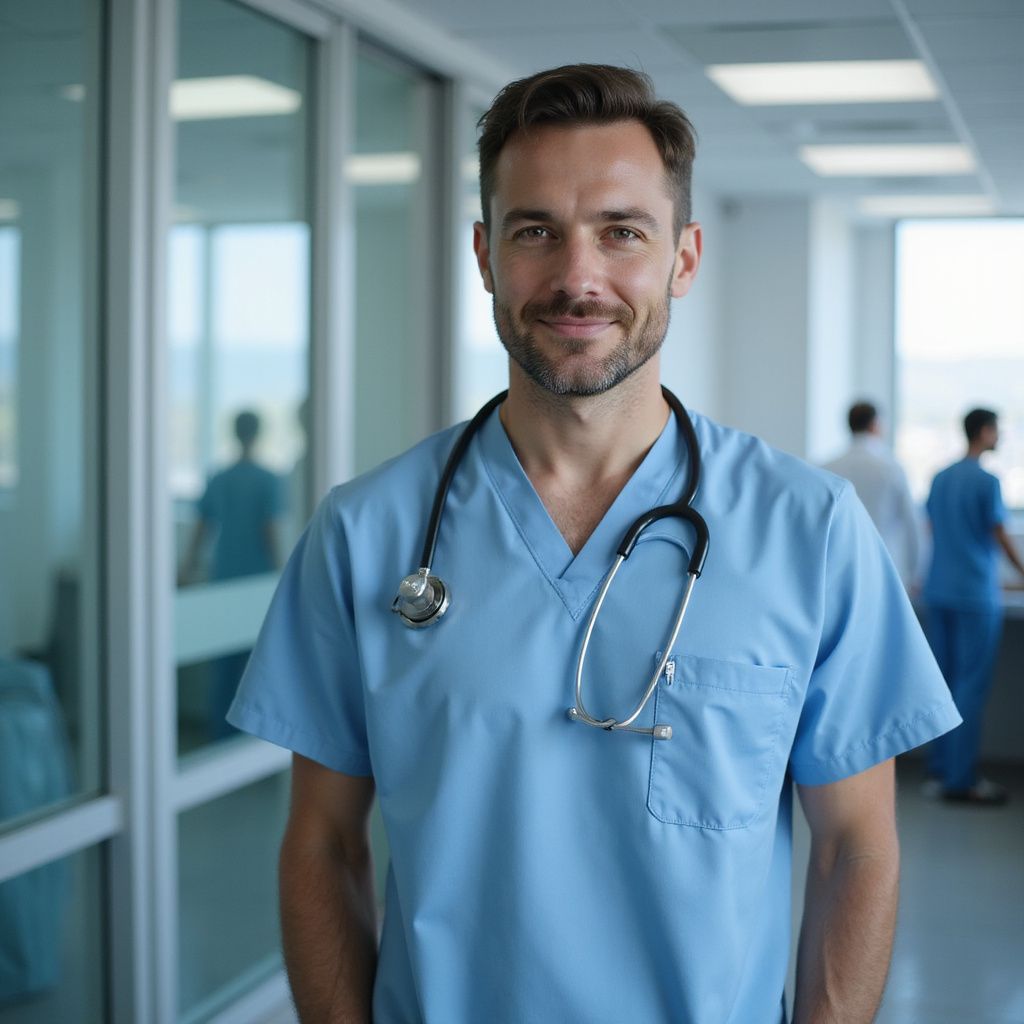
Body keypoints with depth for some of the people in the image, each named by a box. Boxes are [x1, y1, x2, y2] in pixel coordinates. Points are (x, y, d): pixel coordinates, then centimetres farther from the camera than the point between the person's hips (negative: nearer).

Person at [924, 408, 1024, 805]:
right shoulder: (987, 482, -11)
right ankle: (961, 780, -3)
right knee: (971, 684, -4)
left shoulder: (939, 479, 11)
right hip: (976, 595, -7)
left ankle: (940, 769, 13)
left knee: (944, 681, 11)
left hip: (938, 591, 7)